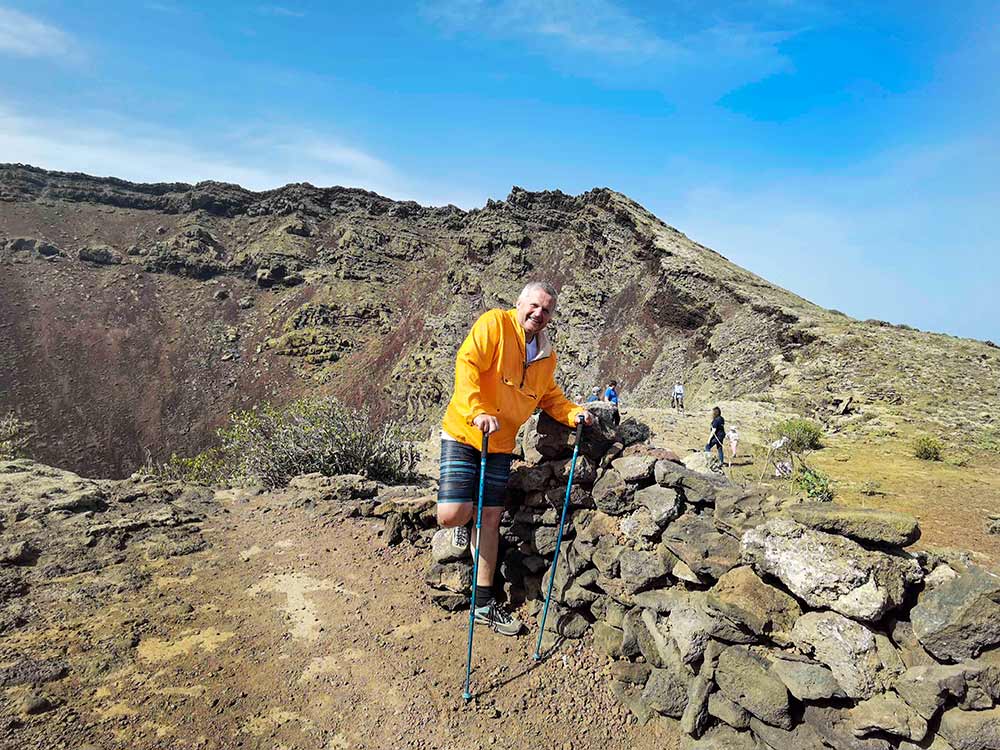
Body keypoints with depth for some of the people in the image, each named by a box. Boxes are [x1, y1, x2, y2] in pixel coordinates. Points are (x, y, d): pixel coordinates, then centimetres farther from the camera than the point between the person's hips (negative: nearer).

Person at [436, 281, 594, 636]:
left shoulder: (547, 355, 9)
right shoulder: (494, 323, -11)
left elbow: (549, 396, 21)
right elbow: (467, 364, -20)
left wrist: (575, 412, 3)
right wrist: (478, 411, -32)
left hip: (500, 443, 5)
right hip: (463, 433, -5)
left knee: (491, 519, 8)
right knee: (452, 515, -15)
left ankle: (484, 603, 21)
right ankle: (464, 520, 25)